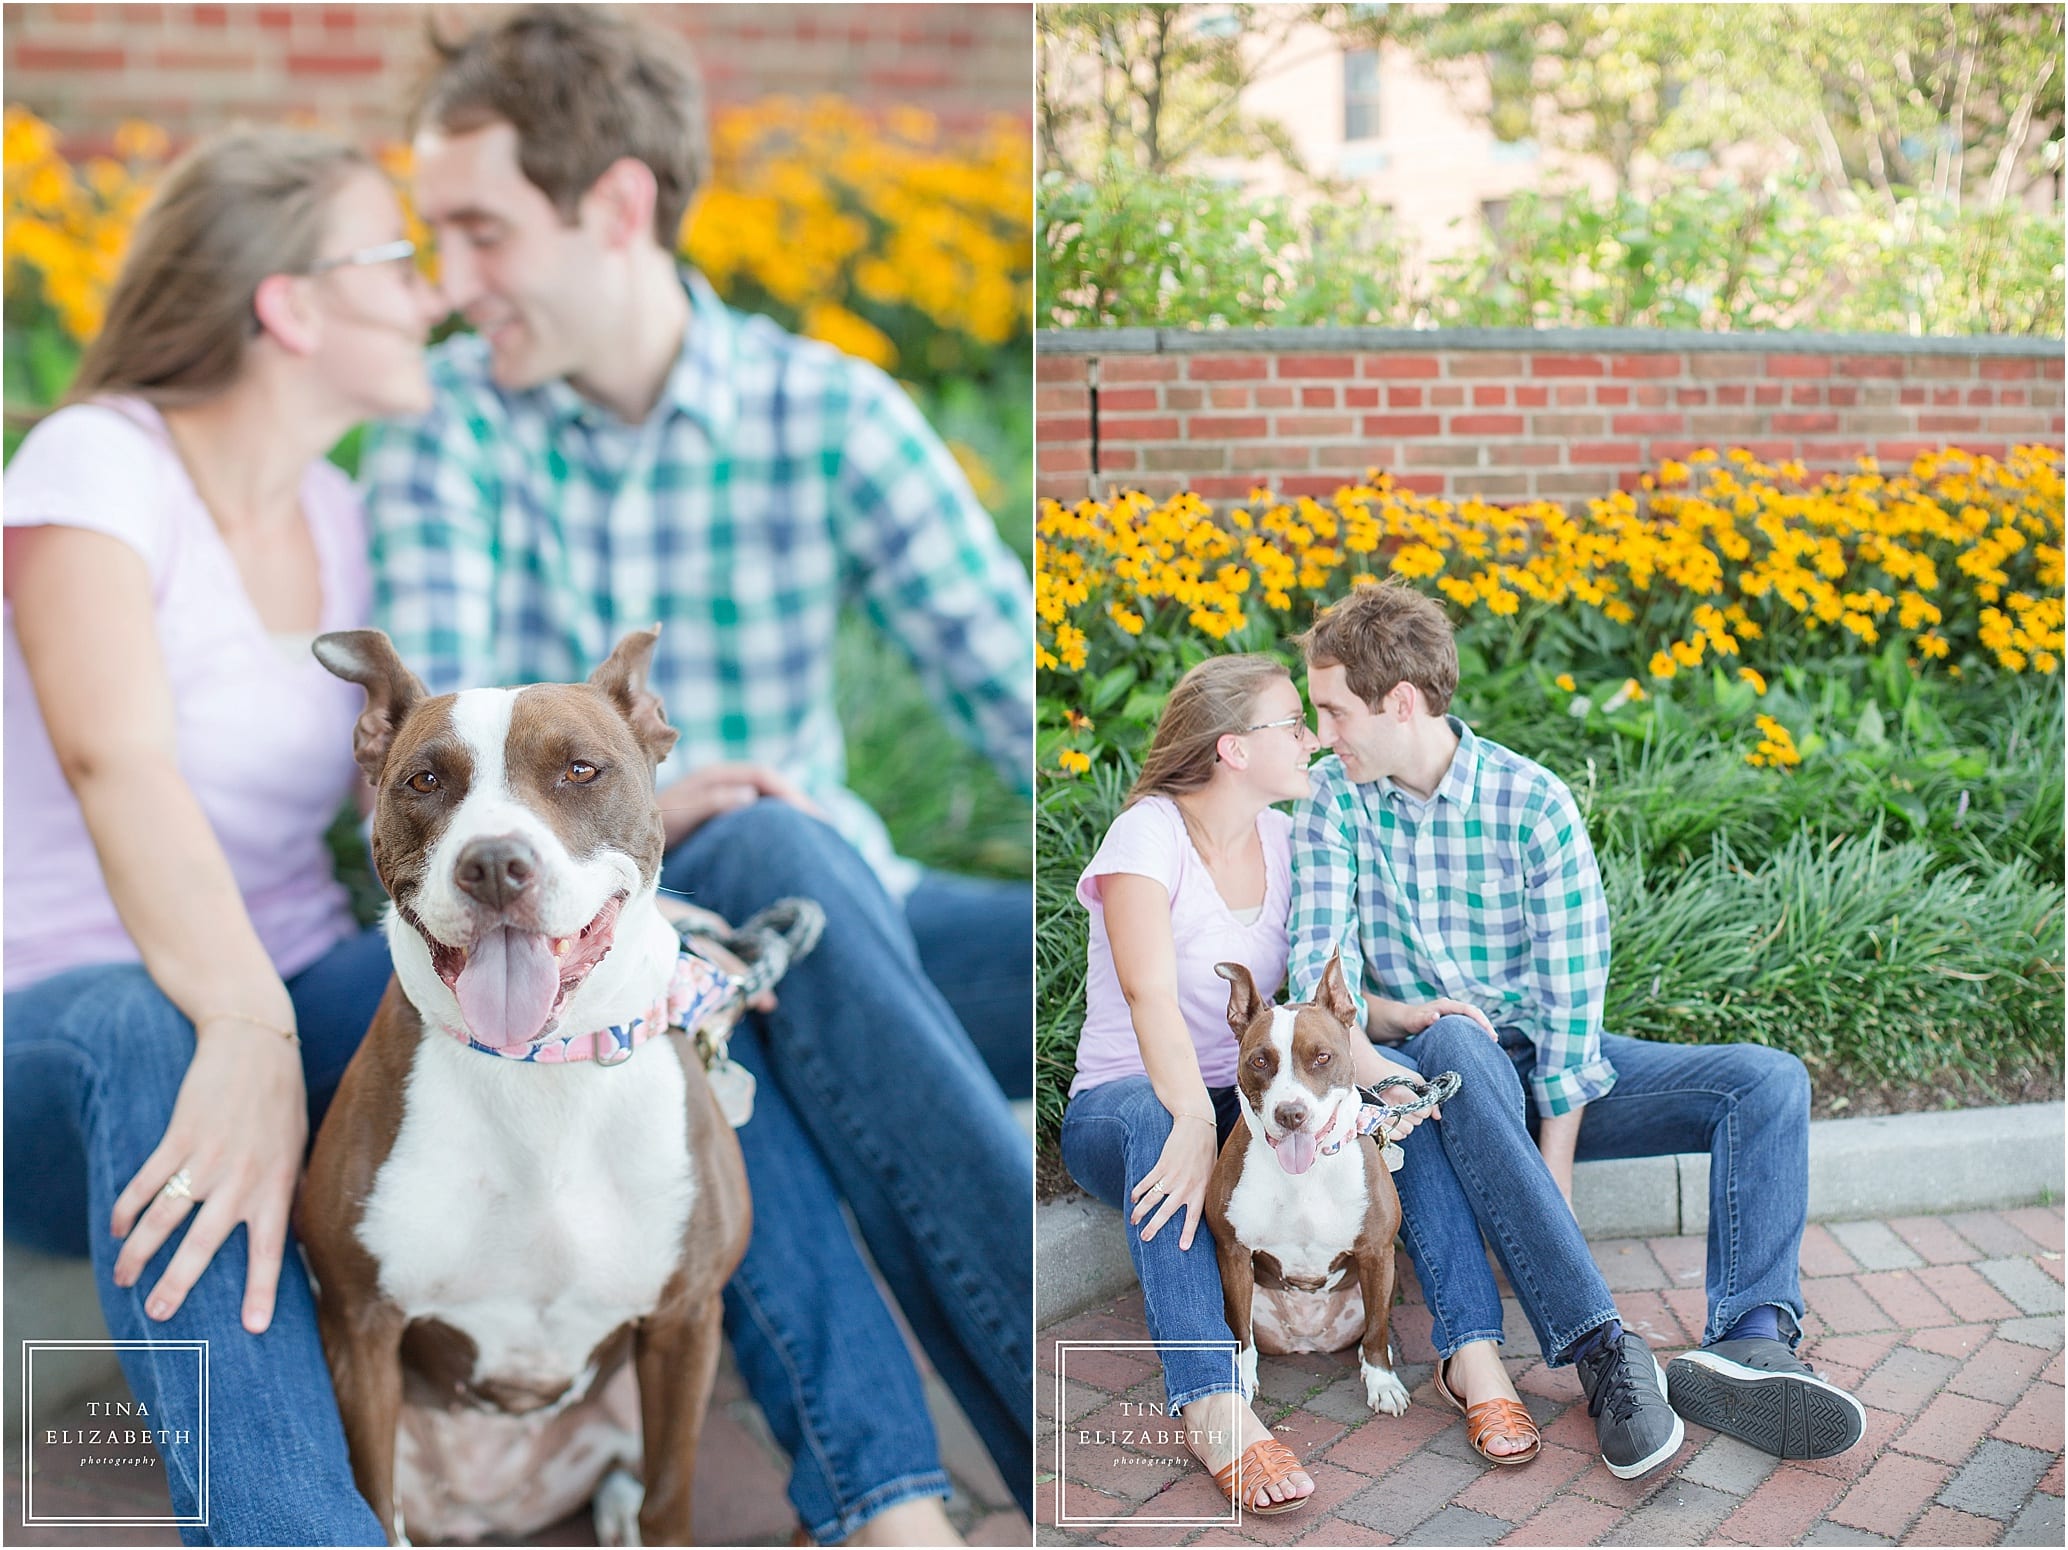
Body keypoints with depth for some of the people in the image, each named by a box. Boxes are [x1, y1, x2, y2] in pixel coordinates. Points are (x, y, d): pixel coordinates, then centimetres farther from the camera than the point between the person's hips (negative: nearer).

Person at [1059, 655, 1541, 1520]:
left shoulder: (1288, 842, 3)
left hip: (1256, 1105, 5)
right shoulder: (1148, 838, -16)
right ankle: (1210, 1404, -48)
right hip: (1125, 1105, -5)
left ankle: (1473, 1351, -27)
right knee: (1154, 1120, -40)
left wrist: (1369, 1066, -28)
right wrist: (1194, 1119, -48)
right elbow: (1150, 994, -32)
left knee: (1406, 1090, -21)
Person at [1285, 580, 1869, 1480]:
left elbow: (1573, 1001, -12)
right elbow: (1319, 971, -10)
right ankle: (1605, 1354, -42)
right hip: (1425, 1075, -1)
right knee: (1461, 1048, -37)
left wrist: (1553, 1164, -19)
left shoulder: (1534, 804, -10)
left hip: (1547, 1070, 2)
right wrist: (1402, 1018, -31)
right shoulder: (1331, 798, -4)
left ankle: (1750, 1345, -35)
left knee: (1771, 1081, -16)